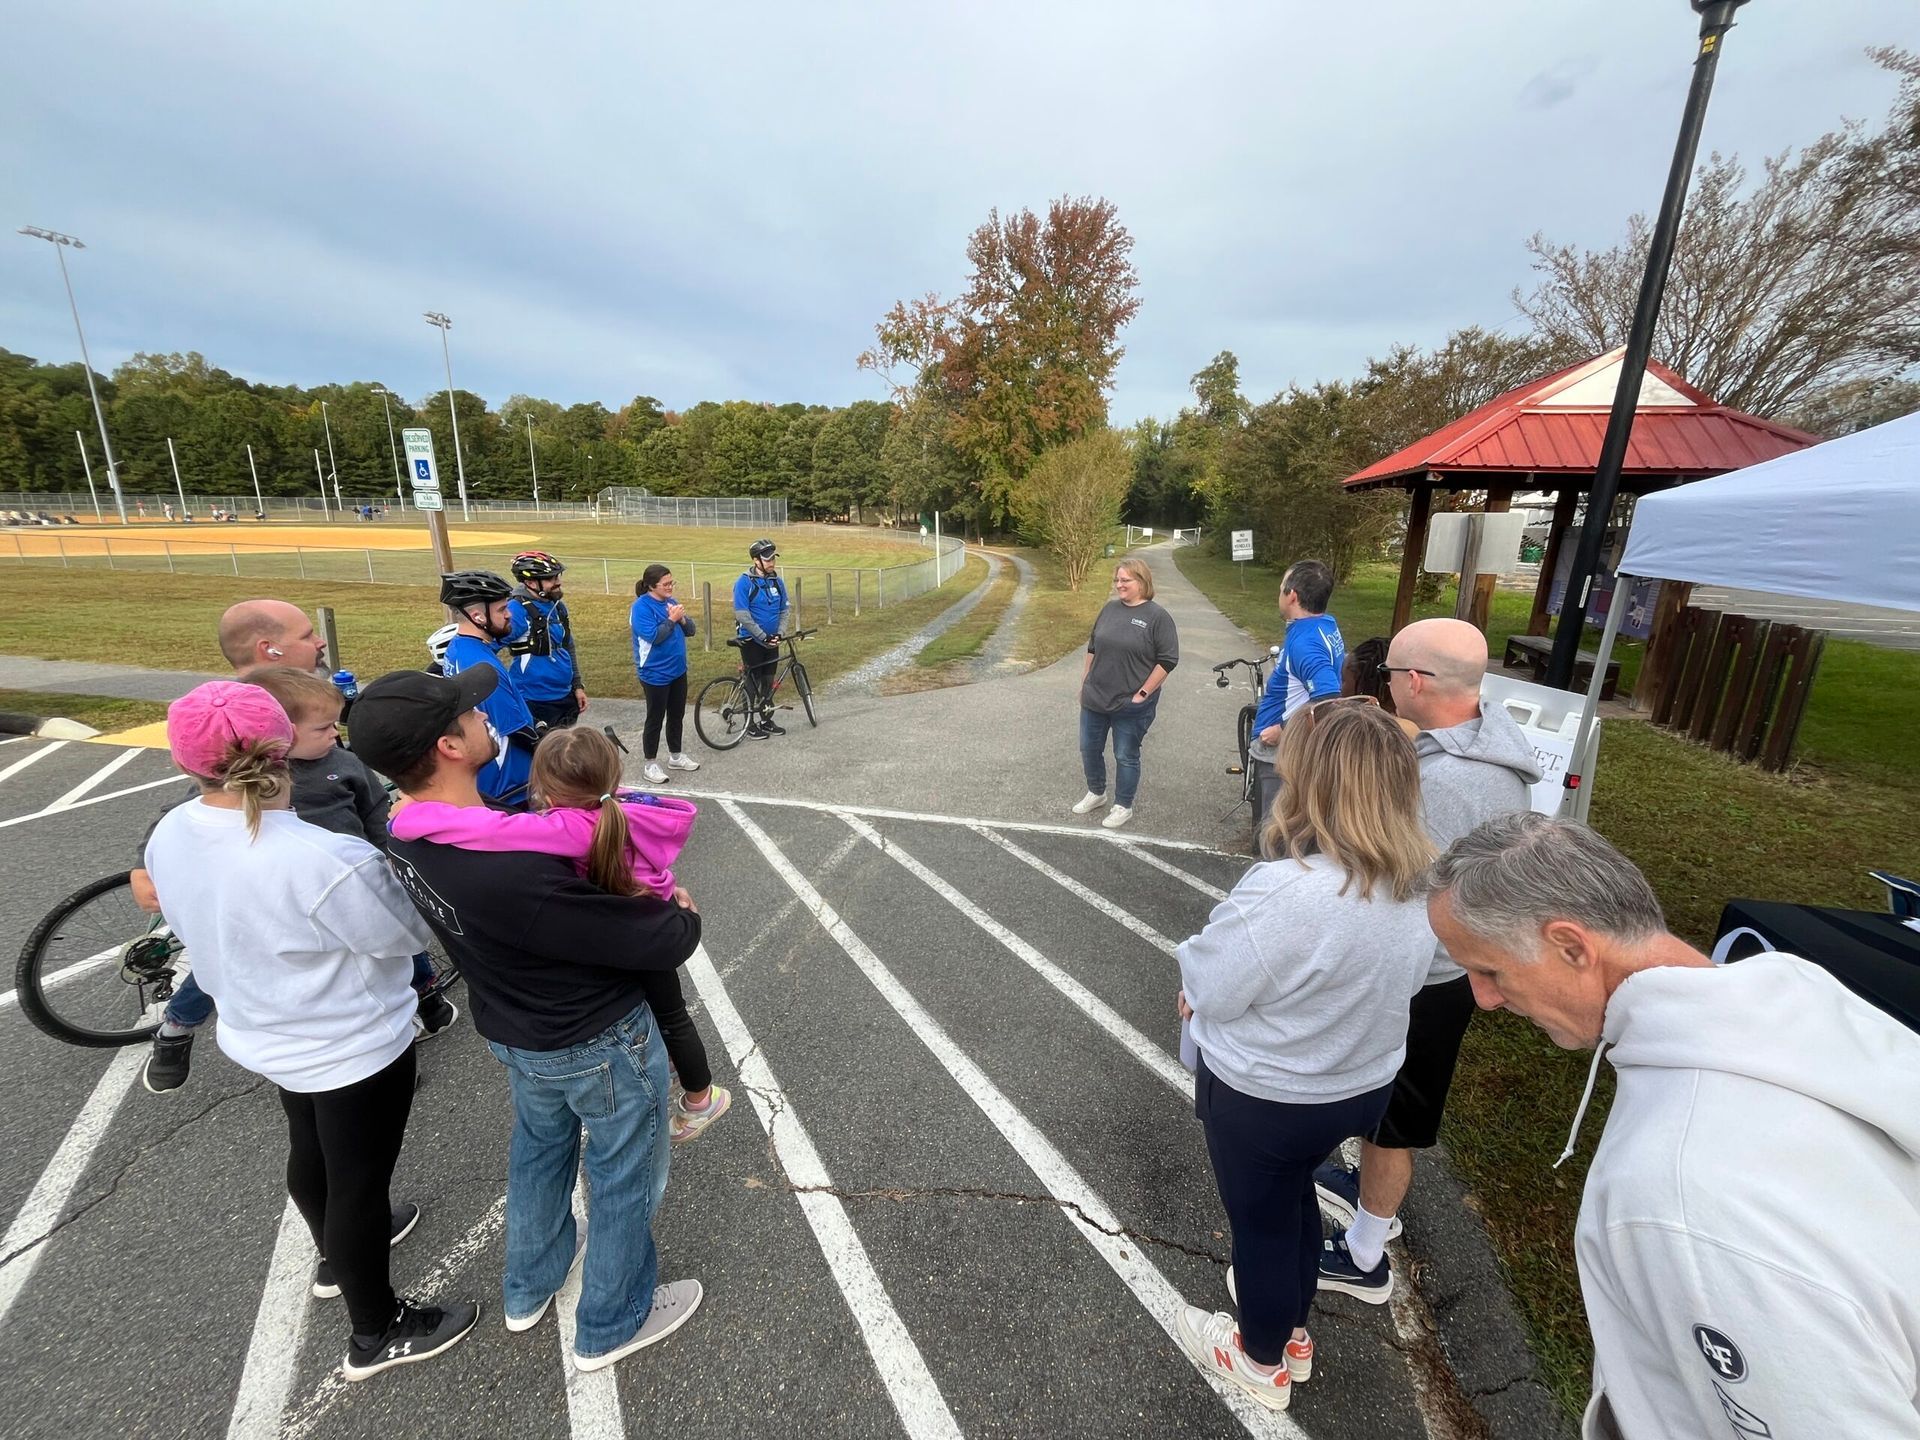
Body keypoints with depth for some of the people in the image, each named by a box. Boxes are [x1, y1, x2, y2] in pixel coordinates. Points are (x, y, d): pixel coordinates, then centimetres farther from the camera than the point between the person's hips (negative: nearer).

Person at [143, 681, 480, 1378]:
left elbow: (193, 926, 5)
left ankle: (337, 1255, 58)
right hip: (354, 1050, -7)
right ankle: (377, 1333, 36)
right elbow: (406, 934, -23)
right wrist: (382, 861, -8)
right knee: (360, 1180, 13)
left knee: (310, 1150, 31)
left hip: (263, 1036, 7)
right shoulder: (321, 857, -36)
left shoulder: (169, 836, -12)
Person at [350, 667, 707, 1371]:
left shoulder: (405, 837, -14)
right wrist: (684, 915, -11)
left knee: (538, 1150, 33)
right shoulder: (518, 872, -41)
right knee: (624, 1178, 19)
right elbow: (660, 943, -32)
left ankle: (529, 1290, 58)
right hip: (600, 1042, -7)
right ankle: (612, 1324, 44)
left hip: (512, 1031, 8)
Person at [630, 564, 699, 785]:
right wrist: (672, 619, -22)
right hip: (655, 674, -7)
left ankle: (676, 756, 32)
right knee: (655, 719, 3)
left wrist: (682, 619, -13)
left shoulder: (671, 602, 6)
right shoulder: (641, 606, -15)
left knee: (677, 715, 16)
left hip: (678, 670, 7)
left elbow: (690, 631, 6)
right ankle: (651, 764, 15)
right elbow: (652, 636, -25)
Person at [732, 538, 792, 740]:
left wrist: (779, 633, -8)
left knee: (768, 681, 13)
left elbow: (785, 610, 6)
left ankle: (767, 720, 25)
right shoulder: (744, 582, -13)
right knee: (754, 682, 1)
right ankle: (750, 725, 12)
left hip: (771, 640, 5)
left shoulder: (777, 582, 3)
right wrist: (763, 636, -19)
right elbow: (742, 615, -17)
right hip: (751, 640, -5)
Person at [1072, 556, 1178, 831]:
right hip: (1094, 699, 6)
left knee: (1126, 756, 7)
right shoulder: (1110, 608, 5)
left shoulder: (1157, 617, -11)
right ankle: (1096, 793, 37)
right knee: (1089, 749, 15)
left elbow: (1168, 660, -12)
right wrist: (1084, 682, 12)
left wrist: (1143, 693, -13)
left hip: (1131, 705, -5)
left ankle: (1123, 806, 24)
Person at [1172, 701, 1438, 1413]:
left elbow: (1207, 988, -24)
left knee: (1261, 1220, 20)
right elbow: (1395, 978, 4)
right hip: (1363, 1083, 7)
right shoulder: (1422, 882, -12)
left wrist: (1193, 977, -4)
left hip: (1265, 1097, -6)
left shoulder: (1284, 891, -37)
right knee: (1294, 1195, 31)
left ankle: (1263, 1361, 47)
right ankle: (1292, 1331, 55)